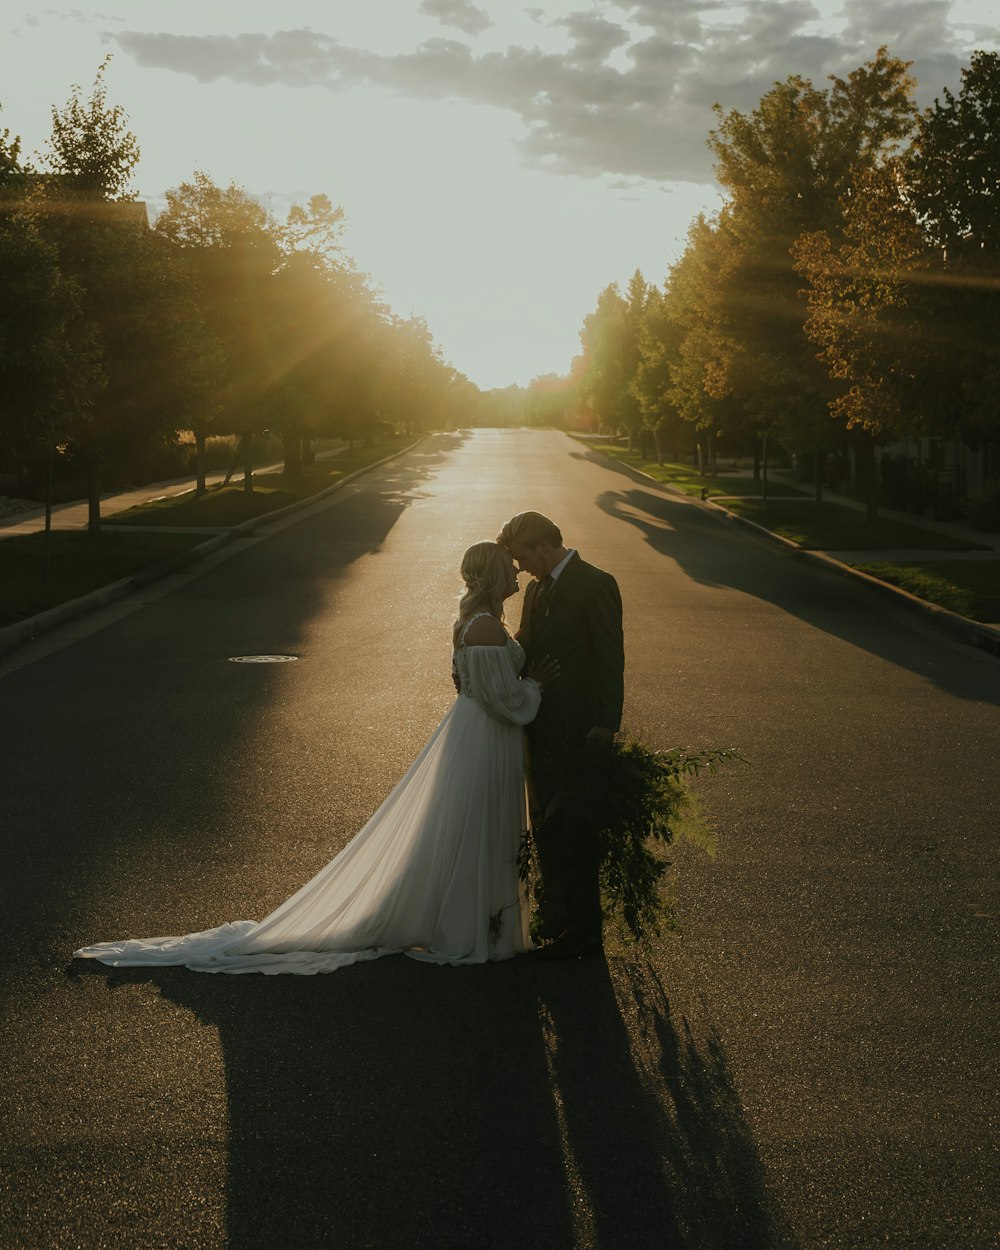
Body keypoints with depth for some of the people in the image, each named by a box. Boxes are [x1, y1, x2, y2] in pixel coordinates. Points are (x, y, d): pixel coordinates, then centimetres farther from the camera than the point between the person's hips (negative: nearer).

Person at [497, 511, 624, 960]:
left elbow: (610, 659, -16)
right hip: (541, 730, 9)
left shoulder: (595, 585, -13)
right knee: (546, 827, 18)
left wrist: (606, 725, -19)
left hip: (576, 733, -9)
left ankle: (582, 931, 9)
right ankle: (555, 917, 31)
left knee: (575, 833, -1)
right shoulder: (538, 589, 13)